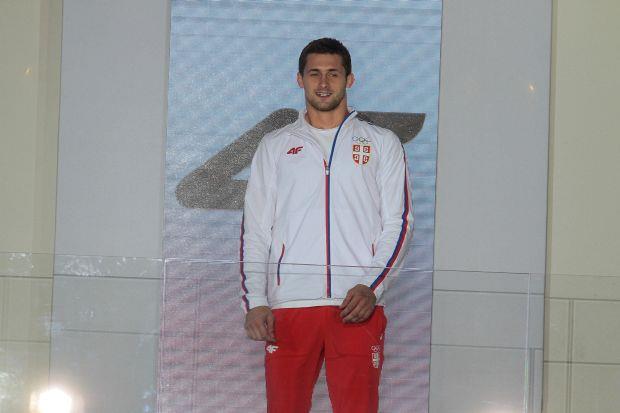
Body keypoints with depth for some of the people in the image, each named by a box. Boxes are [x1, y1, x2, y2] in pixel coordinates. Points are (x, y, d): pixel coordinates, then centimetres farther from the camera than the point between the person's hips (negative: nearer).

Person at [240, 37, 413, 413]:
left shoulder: (381, 143, 13)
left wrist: (371, 287, -9)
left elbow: (399, 223, 6)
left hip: (357, 306, -1)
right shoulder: (275, 146, 16)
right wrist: (255, 301, 0)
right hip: (289, 304, 1)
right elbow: (255, 230, 13)